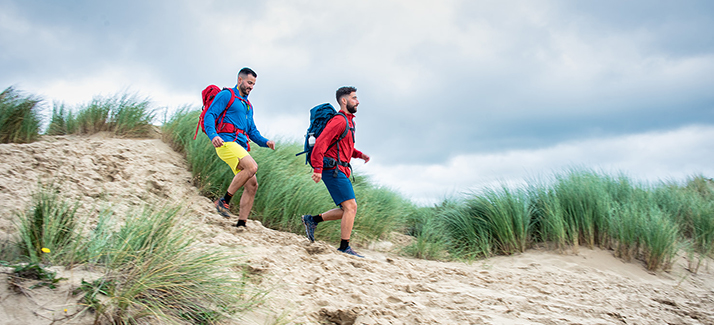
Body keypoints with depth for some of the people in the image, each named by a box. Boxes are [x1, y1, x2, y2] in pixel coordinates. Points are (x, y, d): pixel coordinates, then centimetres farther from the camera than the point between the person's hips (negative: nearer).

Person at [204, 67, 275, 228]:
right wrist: (213, 135, -26)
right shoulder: (226, 95, 4)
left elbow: (252, 131, 28)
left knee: (252, 185, -3)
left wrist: (265, 142, 8)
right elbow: (209, 115, -7)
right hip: (226, 142, -8)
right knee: (252, 167, -29)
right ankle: (224, 201, -17)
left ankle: (241, 224, 1)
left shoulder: (248, 105, 28)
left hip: (240, 148, 8)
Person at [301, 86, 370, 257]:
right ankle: (344, 247, -6)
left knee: (348, 209, 10)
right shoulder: (339, 120, -12)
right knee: (350, 207, -12)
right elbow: (321, 142, -21)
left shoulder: (348, 121, 20)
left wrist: (360, 154, 13)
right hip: (333, 169, -10)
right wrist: (317, 169, -27)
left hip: (341, 171, 10)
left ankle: (312, 220, 16)